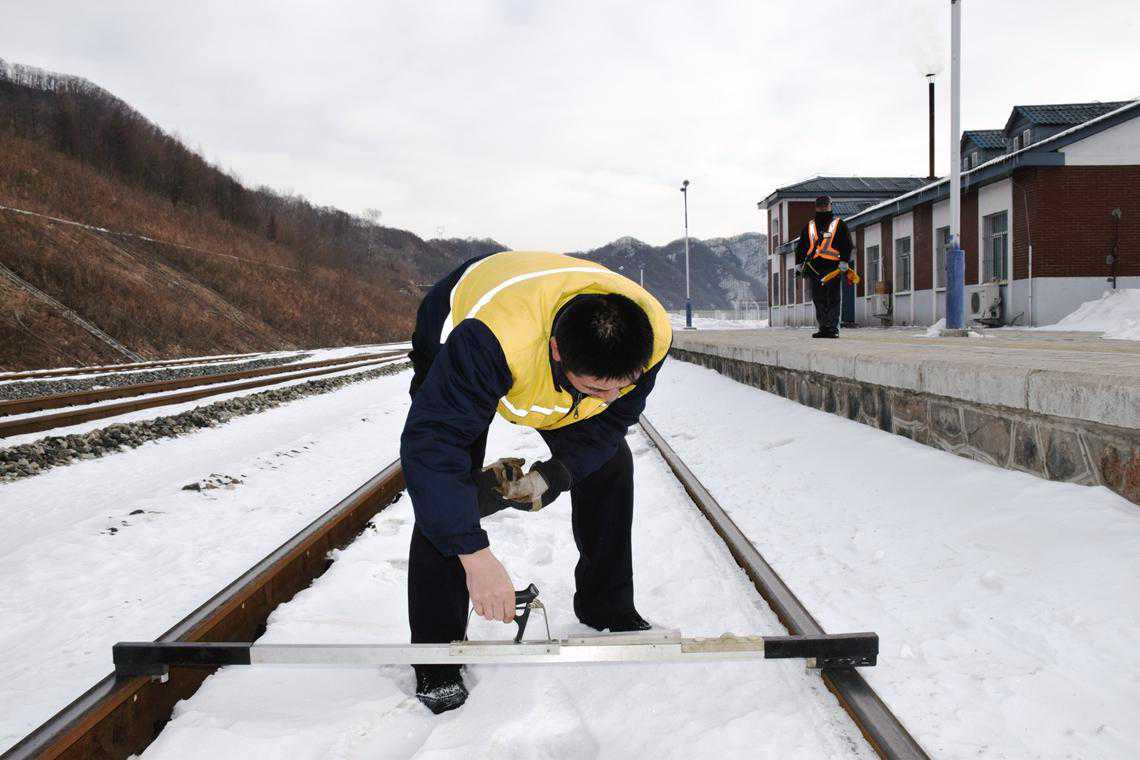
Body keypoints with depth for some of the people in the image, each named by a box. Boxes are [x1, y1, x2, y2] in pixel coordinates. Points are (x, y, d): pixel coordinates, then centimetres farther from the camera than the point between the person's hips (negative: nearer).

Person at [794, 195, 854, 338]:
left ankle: (832, 328, -7)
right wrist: (799, 264, 11)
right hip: (814, 268, 3)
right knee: (818, 300, 2)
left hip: (832, 267, -3)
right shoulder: (809, 226, 19)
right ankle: (823, 328, 6)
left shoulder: (839, 224, 9)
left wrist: (844, 262, -9)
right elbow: (801, 247, 20)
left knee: (832, 300, -6)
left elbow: (847, 245, 1)